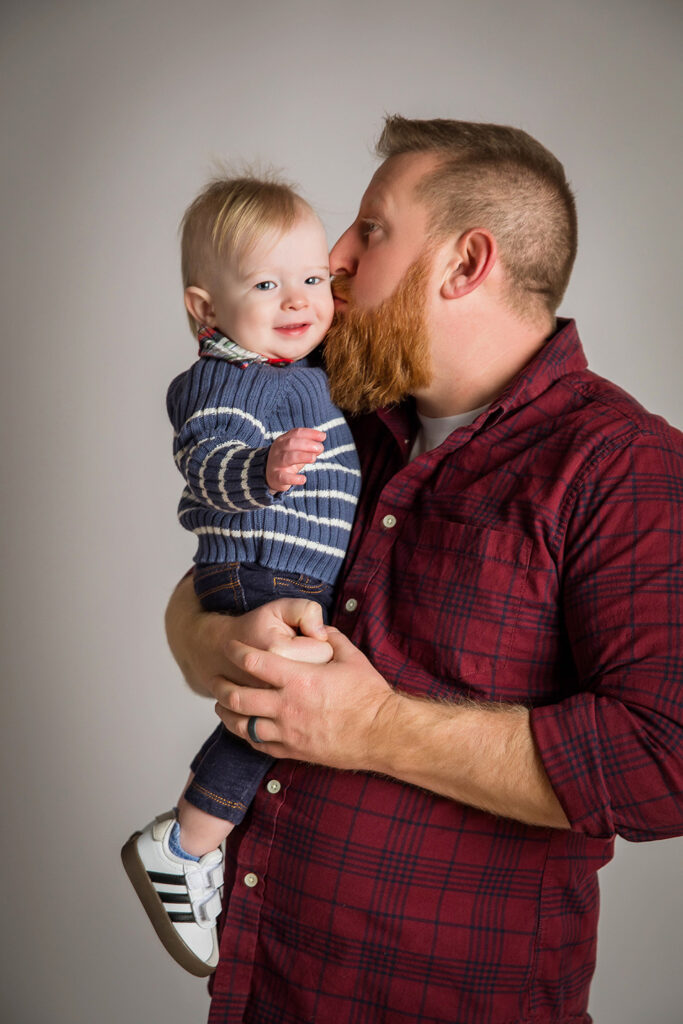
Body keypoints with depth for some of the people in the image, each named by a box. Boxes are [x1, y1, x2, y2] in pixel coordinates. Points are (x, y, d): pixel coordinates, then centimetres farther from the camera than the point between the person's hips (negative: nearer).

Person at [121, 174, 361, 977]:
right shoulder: (228, 380, -14)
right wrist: (263, 469, -49)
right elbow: (209, 461, -31)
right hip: (258, 579, -10)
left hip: (304, 586, 10)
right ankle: (179, 849, -13)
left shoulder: (302, 372, 15)